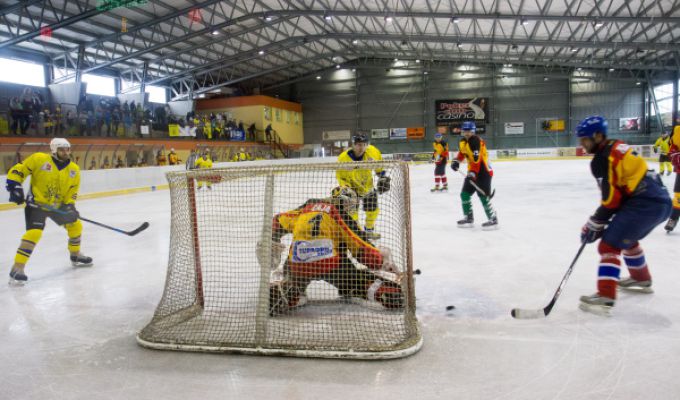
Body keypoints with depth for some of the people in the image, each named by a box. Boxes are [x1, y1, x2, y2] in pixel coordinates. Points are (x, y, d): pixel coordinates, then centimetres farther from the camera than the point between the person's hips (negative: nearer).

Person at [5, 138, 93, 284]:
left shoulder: (74, 170, -2)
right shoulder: (39, 159, -15)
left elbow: (72, 192, 2)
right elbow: (17, 171, -9)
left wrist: (69, 206, -10)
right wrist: (15, 187, -18)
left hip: (58, 205, 6)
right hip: (36, 203, -6)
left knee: (75, 225, 10)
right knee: (34, 233, -21)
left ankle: (76, 255, 32)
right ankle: (17, 268, -14)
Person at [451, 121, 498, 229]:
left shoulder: (476, 141, -21)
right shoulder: (462, 141, 7)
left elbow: (476, 159, -29)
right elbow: (462, 152, 26)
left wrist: (473, 173, -36)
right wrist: (456, 161, 8)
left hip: (483, 172, -9)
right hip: (472, 171, 9)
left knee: (483, 196, -13)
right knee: (465, 194, 7)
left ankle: (493, 219, -3)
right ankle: (469, 218, 18)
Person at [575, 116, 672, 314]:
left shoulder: (602, 159, -13)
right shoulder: (616, 147, 16)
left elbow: (611, 198, -15)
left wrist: (594, 225, -5)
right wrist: (600, 221, 19)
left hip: (645, 204, -10)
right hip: (661, 200, 10)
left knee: (609, 245, -8)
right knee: (626, 237, 30)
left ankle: (605, 297, -12)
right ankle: (641, 279, 47)